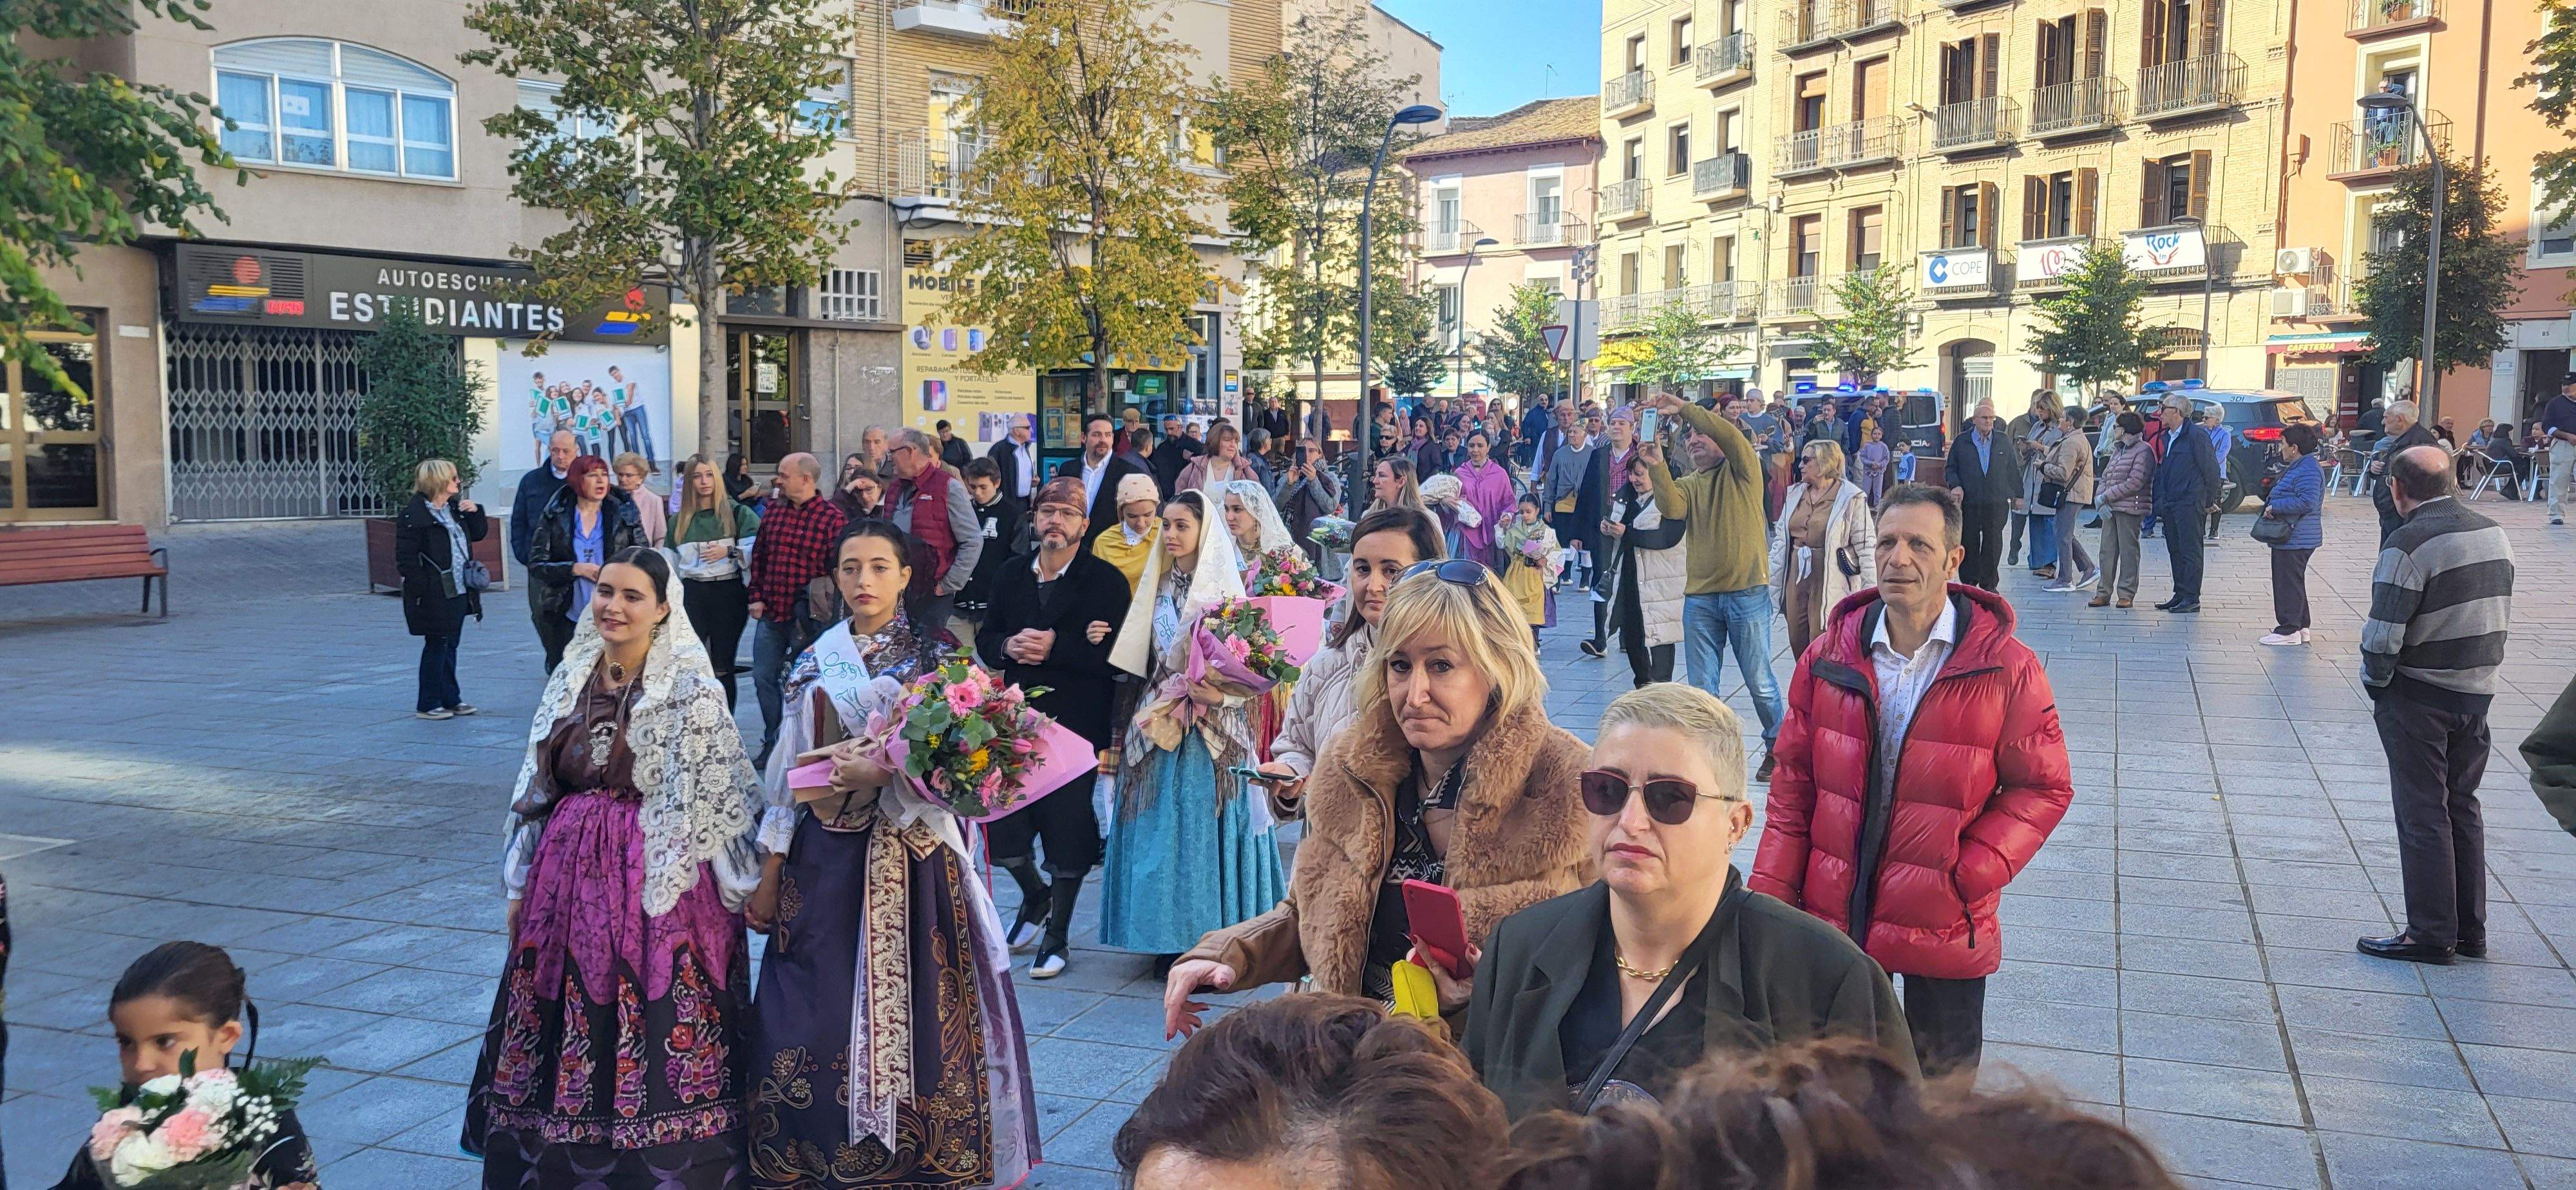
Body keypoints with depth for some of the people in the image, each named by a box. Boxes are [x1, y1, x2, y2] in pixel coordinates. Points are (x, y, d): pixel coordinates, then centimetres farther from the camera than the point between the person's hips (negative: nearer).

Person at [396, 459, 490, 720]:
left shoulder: (455, 506, 11)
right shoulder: (413, 516, -14)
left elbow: (478, 533, 21)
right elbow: (405, 559, -15)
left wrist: (475, 511, 3)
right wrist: (423, 588, -20)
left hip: (459, 591, 8)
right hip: (434, 596, -8)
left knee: (451, 645, 15)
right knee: (436, 646, -1)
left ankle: (450, 699, 24)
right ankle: (428, 704, 9)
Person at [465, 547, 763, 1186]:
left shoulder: (690, 688, -9)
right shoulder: (572, 678, 8)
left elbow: (711, 799, -10)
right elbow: (537, 789, 14)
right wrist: (522, 885, 14)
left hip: (659, 886, -5)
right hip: (569, 879, 6)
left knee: (655, 1044, 0)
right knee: (568, 1038, 11)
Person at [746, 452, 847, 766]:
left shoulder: (833, 518, -11)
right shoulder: (772, 510, 8)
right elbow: (758, 556, 14)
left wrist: (816, 610, -13)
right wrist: (756, 597, 5)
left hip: (806, 619, -6)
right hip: (769, 614, 6)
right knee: (765, 679, 11)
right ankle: (773, 745, 25)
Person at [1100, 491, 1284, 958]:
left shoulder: (1225, 589, -5)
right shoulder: (1159, 586, 11)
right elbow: (1142, 660, 15)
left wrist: (1220, 696, -23)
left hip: (1212, 731, -5)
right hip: (1159, 725, 5)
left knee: (1207, 826, -3)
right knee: (1161, 828, 5)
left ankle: (1213, 934, 6)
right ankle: (1167, 936, 13)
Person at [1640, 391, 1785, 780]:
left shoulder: (1743, 471, 2)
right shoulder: (1688, 484, 12)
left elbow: (1732, 436, -18)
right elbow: (1671, 508, -10)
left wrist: (1684, 409, -17)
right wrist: (1657, 468, -21)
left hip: (1747, 593, -4)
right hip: (1700, 598, 4)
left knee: (1759, 682, 4)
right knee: (1702, 686, 7)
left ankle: (1777, 746, 22)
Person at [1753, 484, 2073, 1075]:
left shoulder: (2007, 667, -8)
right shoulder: (1829, 659, 0)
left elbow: (2044, 787, -5)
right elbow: (1794, 783, 4)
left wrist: (1972, 875, -16)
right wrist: (1773, 893, -1)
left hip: (1945, 926, -2)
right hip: (1833, 916, 2)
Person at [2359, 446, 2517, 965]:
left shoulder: (2409, 544, -19)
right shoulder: (2494, 534, 6)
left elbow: (2384, 635, -20)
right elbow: (2504, 619, 11)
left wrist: (2375, 685, -4)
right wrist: (2480, 670, 15)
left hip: (2419, 696, -7)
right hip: (2478, 691, 7)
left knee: (2423, 815, 1)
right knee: (2463, 806, 16)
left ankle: (2432, 934, 6)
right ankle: (2471, 930, 22)